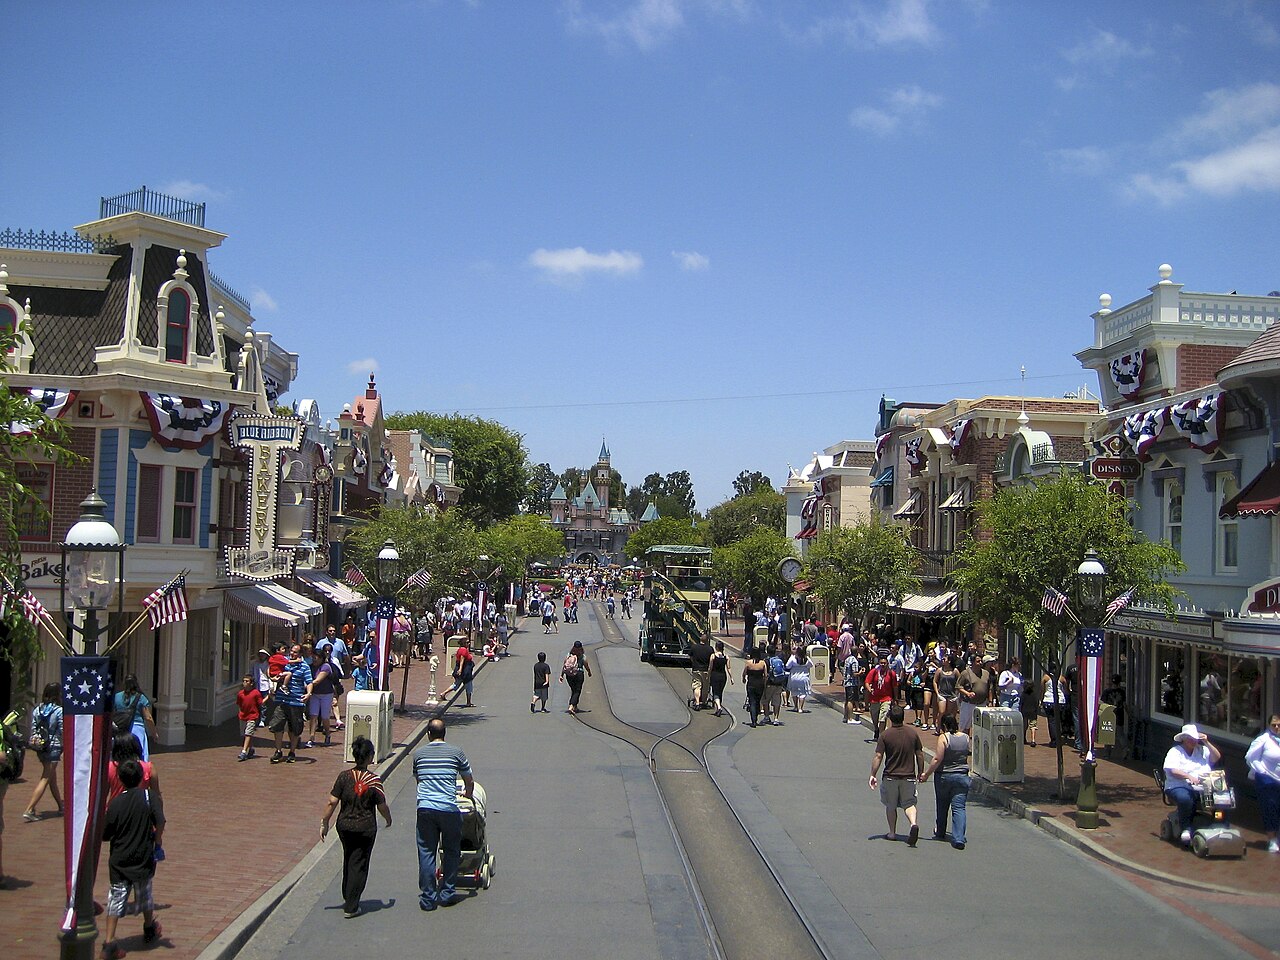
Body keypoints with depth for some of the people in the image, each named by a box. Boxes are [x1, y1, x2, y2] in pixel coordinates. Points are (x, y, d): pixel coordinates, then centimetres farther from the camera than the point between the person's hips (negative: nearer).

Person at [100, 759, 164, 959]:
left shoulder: (115, 803, -9)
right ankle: (149, 930, 40)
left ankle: (108, 942, -5)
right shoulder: (148, 797, -10)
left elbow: (105, 836, -6)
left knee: (116, 899, 4)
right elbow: (160, 824, -14)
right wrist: (152, 836, 6)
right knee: (144, 896, 20)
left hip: (119, 861, 0)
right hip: (143, 860, 1)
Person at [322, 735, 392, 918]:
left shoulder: (344, 776, -8)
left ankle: (347, 898, 37)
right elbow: (382, 807, -8)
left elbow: (332, 802, -9)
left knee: (348, 860, 23)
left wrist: (324, 822, 1)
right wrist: (388, 819, 12)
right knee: (359, 865, 6)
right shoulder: (374, 780, -14)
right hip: (366, 828, -3)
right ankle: (351, 907, 7)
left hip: (344, 826, 3)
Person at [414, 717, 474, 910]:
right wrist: (467, 795, 35)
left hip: (425, 808, 1)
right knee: (451, 851, 14)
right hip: (449, 809, -1)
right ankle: (447, 893, 17)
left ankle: (428, 897, 9)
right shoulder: (456, 753, 4)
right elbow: (469, 782, 13)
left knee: (426, 853, 8)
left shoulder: (419, 754, 9)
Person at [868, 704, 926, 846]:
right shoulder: (913, 733, -1)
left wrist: (872, 775, -4)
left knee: (891, 806, 14)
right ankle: (913, 824, -20)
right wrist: (921, 772, 17)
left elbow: (878, 757, -11)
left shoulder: (885, 735, -10)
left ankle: (892, 833, 22)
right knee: (909, 804, 7)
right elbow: (920, 755, 5)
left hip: (890, 776, -1)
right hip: (909, 776, 2)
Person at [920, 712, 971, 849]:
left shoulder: (943, 737, -14)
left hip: (944, 776, -3)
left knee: (942, 806, 17)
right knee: (959, 807, 0)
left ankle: (940, 833, 35)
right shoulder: (965, 738, 0)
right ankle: (959, 838, -13)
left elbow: (937, 759, -18)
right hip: (962, 776, 3)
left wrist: (926, 774, -11)